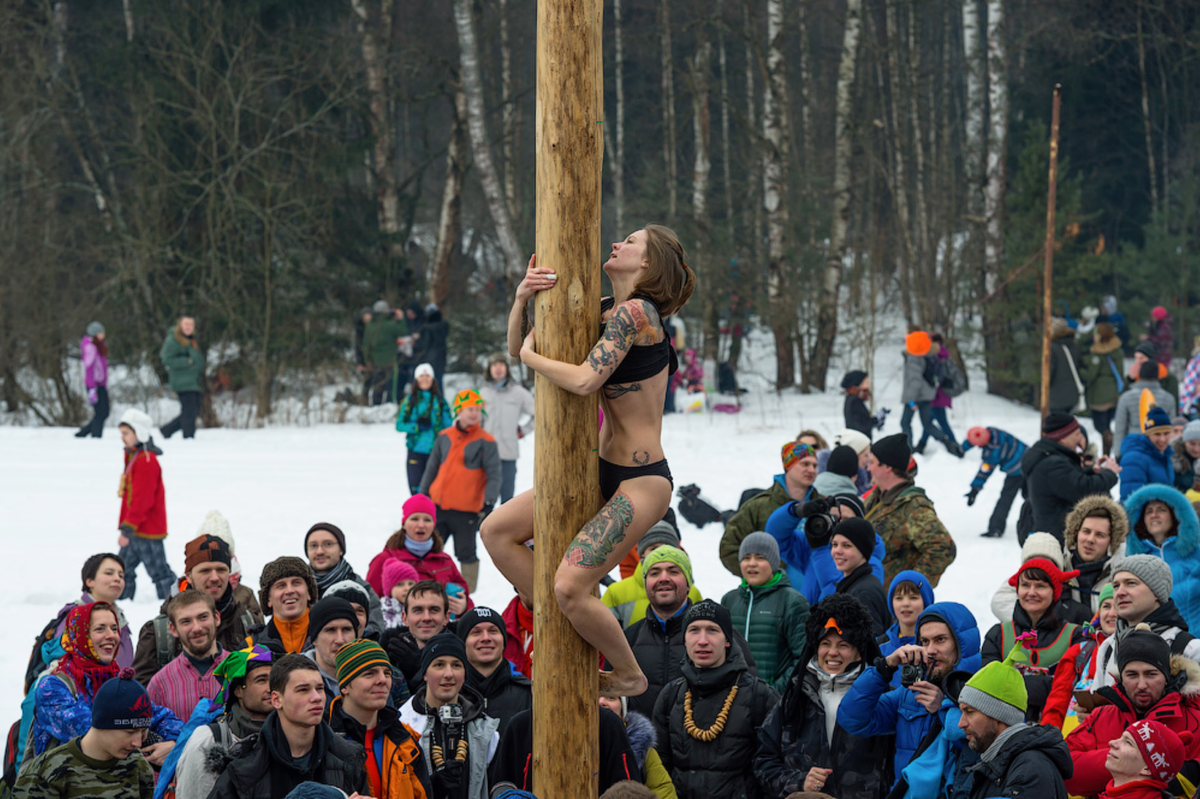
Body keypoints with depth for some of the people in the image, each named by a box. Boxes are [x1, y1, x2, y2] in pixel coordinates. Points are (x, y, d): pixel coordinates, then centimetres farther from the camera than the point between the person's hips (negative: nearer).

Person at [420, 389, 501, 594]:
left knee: (466, 554, 3)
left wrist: (488, 503, -20)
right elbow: (432, 469, 16)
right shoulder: (444, 437, 7)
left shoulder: (485, 442, -6)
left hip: (466, 511, -4)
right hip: (438, 507, 4)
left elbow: (494, 475, -9)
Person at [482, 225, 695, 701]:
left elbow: (586, 380, -27)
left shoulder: (635, 312, -15)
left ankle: (630, 676, 5)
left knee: (570, 587, -20)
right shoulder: (605, 314, 12)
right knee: (498, 531, 5)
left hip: (642, 483, -10)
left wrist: (531, 357, -9)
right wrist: (522, 300, -6)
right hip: (604, 471, 10)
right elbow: (517, 348, 14)